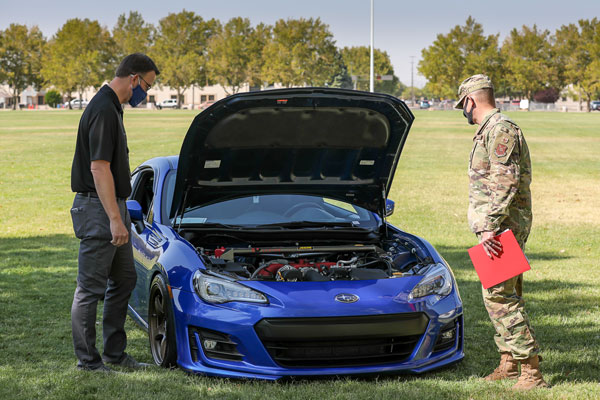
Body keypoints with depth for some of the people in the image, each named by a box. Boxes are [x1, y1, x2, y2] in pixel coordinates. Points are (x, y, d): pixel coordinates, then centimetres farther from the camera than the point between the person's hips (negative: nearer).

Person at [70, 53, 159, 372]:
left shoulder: (112, 107, 14)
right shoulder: (103, 110, -18)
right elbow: (99, 169, -23)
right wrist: (115, 219, -24)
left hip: (113, 208, 11)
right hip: (98, 210, -11)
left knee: (124, 280, 15)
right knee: (91, 287, -2)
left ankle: (115, 352, 23)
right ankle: (87, 360, 5)